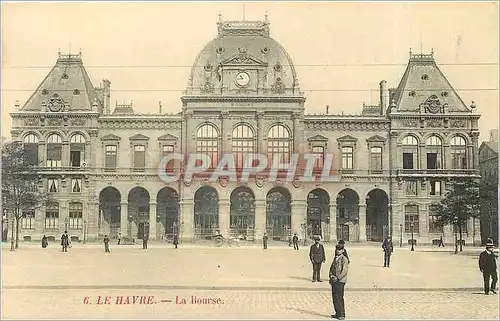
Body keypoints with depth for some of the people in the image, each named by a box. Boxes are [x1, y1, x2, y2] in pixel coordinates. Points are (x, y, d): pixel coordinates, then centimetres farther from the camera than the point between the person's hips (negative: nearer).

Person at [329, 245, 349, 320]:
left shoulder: (344, 259, -7)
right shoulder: (335, 258, 16)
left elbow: (345, 270, -14)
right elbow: (331, 268, 20)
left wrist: (338, 278, -18)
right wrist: (331, 275, 1)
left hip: (340, 281, -7)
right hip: (334, 280, 8)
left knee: (339, 298, -8)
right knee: (334, 297, 9)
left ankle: (341, 314, -2)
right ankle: (338, 313, 17)